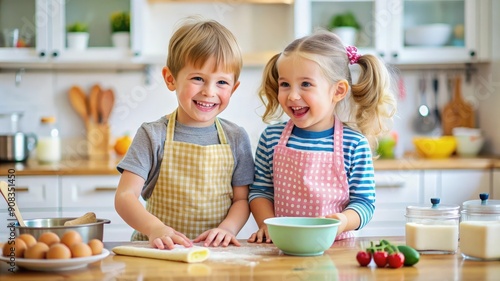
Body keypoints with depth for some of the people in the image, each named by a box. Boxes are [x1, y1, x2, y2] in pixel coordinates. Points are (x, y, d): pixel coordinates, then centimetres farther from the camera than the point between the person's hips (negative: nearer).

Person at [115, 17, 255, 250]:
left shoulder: (236, 138, 6)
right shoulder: (153, 135, -1)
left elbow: (242, 199, 9)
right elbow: (125, 196, -8)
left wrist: (227, 228, -12)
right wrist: (155, 229, -25)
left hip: (215, 252, 2)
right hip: (158, 249, -2)